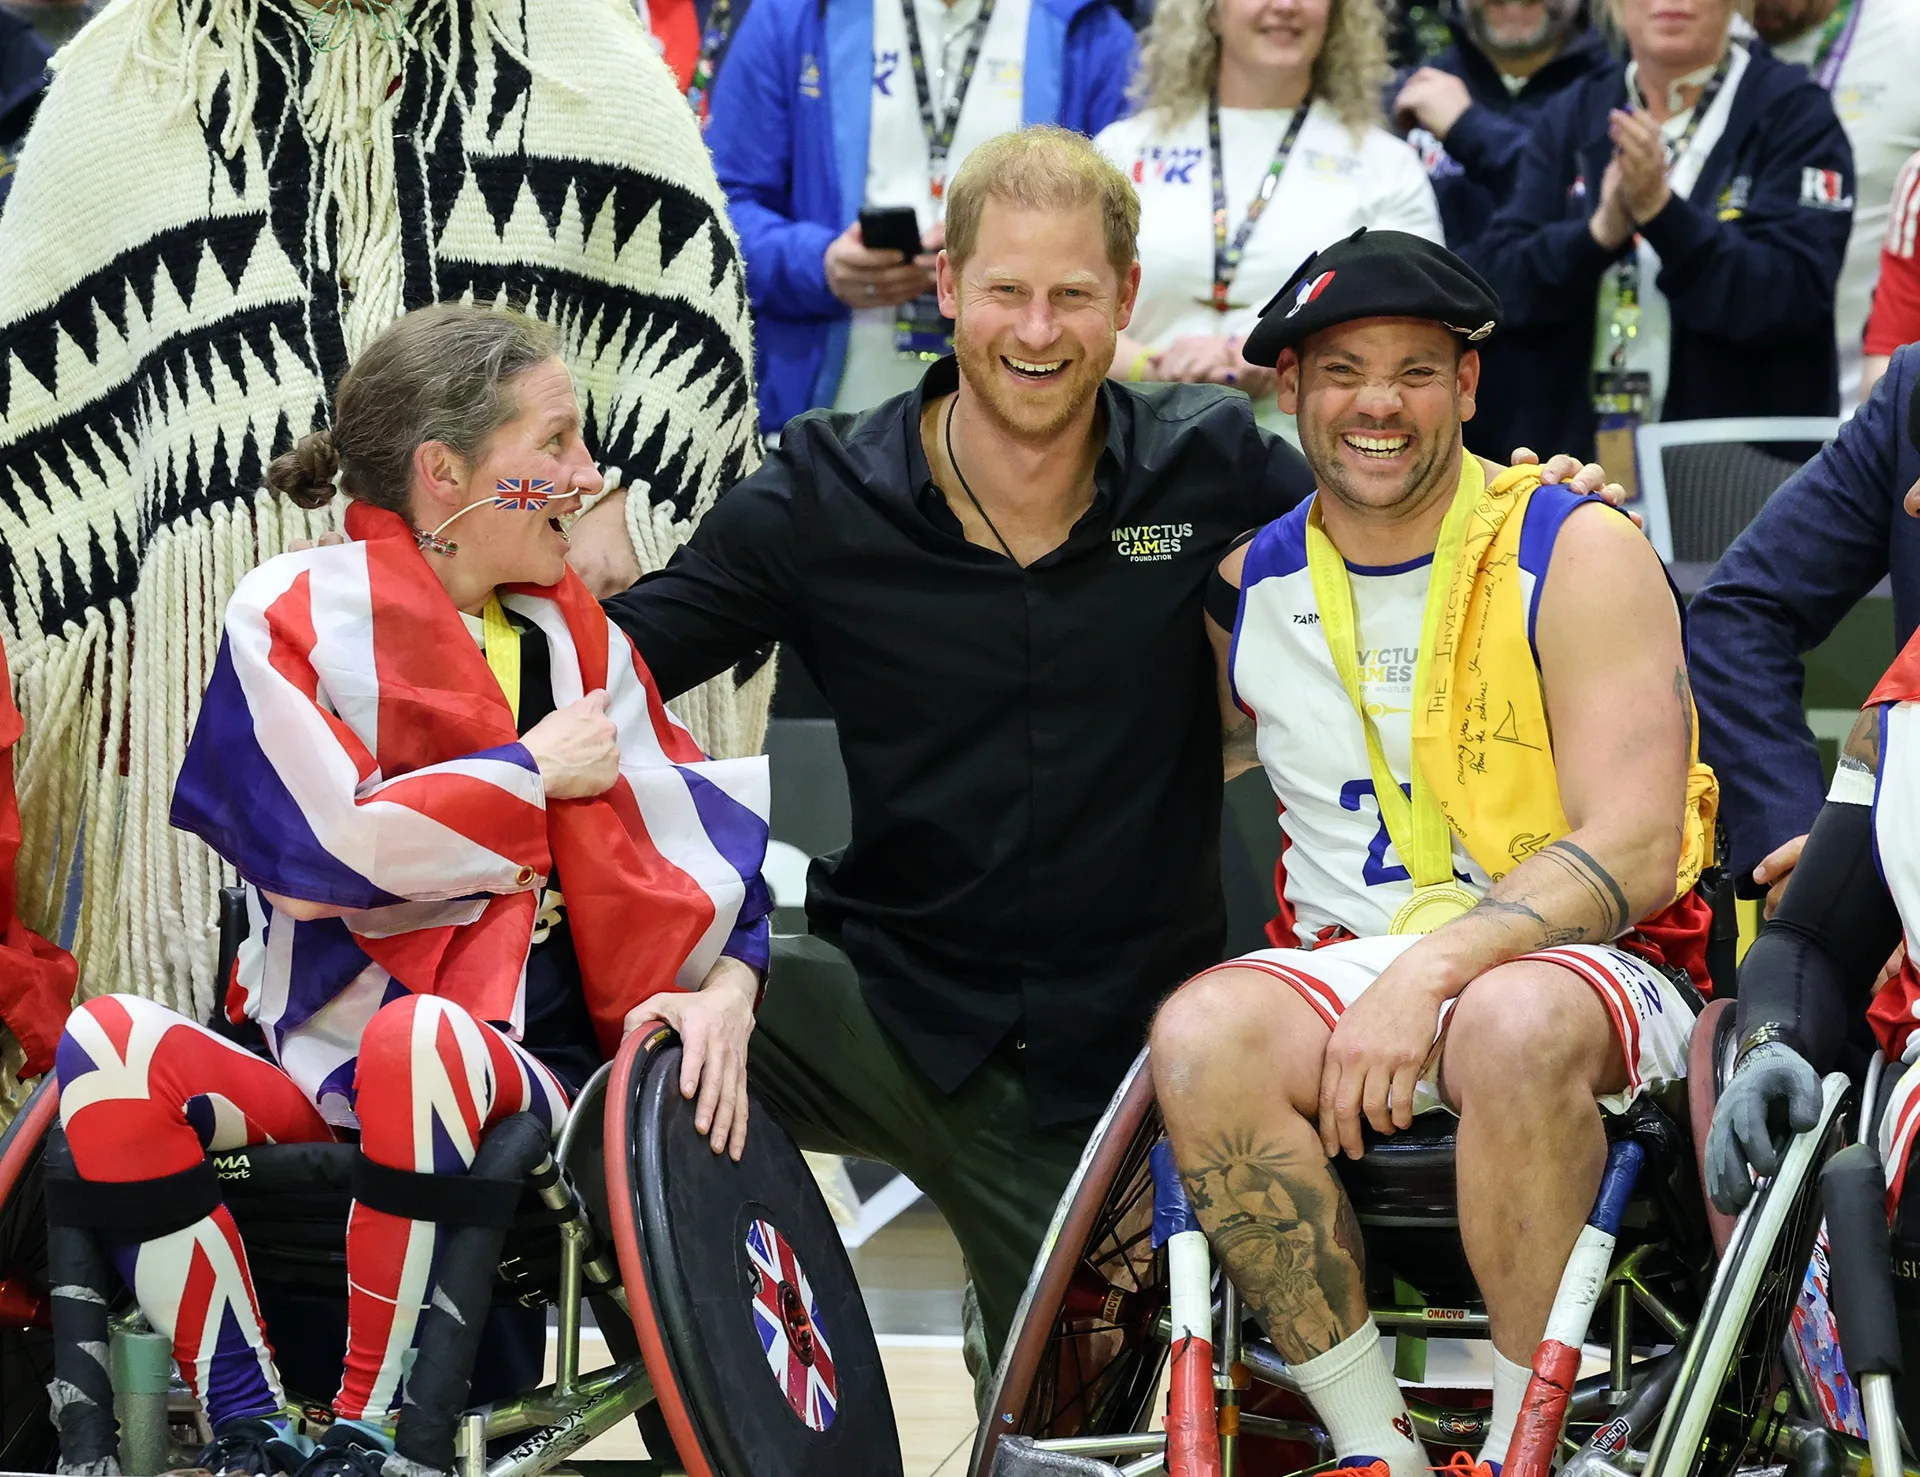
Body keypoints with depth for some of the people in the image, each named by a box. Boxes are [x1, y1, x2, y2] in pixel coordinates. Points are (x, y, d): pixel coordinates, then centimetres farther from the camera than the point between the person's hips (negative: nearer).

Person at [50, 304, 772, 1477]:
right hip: (319, 1071, -1)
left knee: (421, 1040, -37)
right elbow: (317, 846, -13)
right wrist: (535, 772, -5)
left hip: (528, 1081, 1)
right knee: (108, 1046, -30)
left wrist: (726, 982, -8)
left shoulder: (578, 638, 14)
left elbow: (700, 835, 12)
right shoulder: (293, 619, 1)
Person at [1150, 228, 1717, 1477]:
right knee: (1202, 1035, -30)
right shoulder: (1252, 584, 9)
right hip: (1346, 969, 4)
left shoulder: (1579, 555, -4)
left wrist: (1431, 970, -27)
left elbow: (1633, 851, -14)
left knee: (1518, 1024, -39)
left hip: (1577, 966, -4)